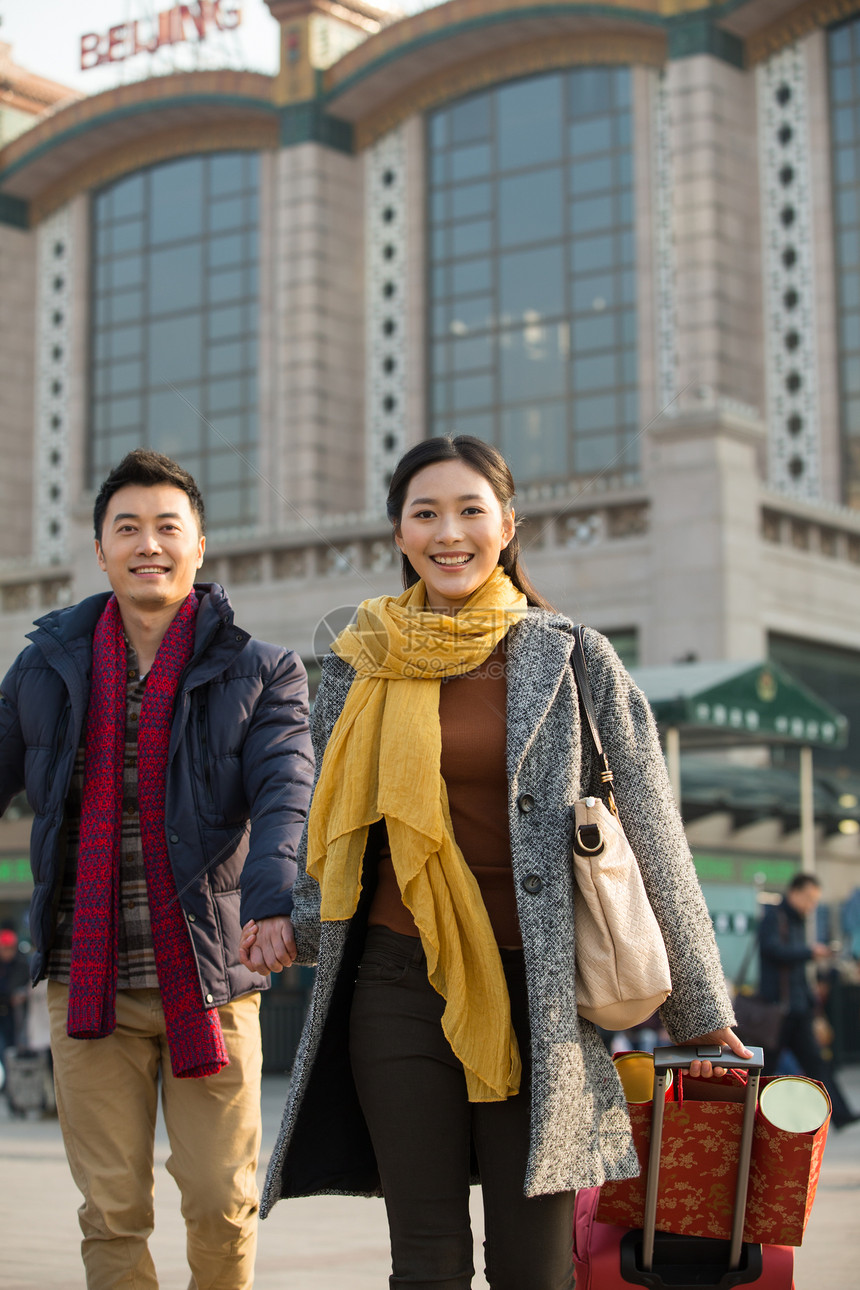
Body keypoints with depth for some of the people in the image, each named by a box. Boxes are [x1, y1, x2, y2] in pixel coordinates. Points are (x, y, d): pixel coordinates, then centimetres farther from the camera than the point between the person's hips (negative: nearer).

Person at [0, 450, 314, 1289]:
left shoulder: (259, 673, 1)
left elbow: (286, 796, -13)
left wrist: (274, 904, -32)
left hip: (209, 976, -1)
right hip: (87, 982, 2)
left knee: (221, 1202, 3)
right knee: (111, 1212, 4)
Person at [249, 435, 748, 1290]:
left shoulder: (571, 660, 1)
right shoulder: (360, 667, 8)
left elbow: (650, 840, 2)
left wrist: (699, 1008, 3)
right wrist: (288, 921, 4)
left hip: (536, 987, -2)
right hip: (400, 985, 2)